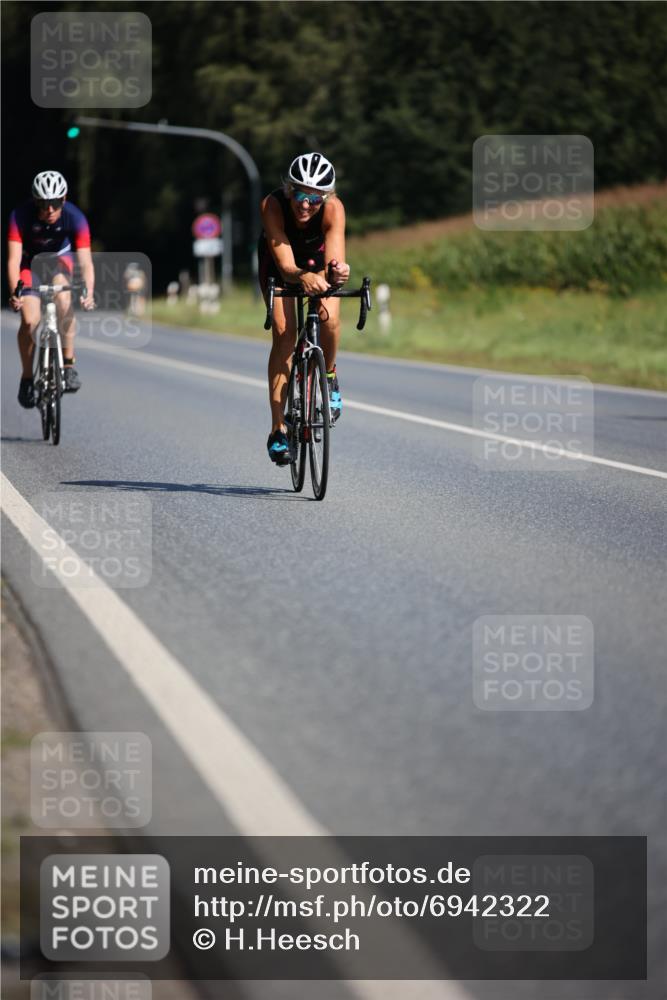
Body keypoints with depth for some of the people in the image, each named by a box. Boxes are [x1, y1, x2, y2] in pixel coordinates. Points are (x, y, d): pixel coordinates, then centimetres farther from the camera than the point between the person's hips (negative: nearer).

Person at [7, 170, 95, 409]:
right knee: (30, 321, -18)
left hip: (59, 260, 1)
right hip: (30, 262, -1)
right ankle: (27, 377, 3)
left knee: (64, 299, -30)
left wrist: (88, 293, -52)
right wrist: (14, 293, -52)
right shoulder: (21, 216, -31)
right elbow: (14, 259, -36)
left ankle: (68, 364, -19)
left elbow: (85, 261, -35)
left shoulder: (74, 218, -30)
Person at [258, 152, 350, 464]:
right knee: (284, 332, -17)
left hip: (318, 258, 1)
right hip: (280, 264, -1)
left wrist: (337, 272, -69)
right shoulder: (273, 205, -38)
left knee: (329, 319, -25)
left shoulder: (333, 208, -36)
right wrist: (302, 277, -66)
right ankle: (278, 429, -13)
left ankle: (328, 376, 8)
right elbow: (285, 265, -44)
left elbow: (334, 260, -46)